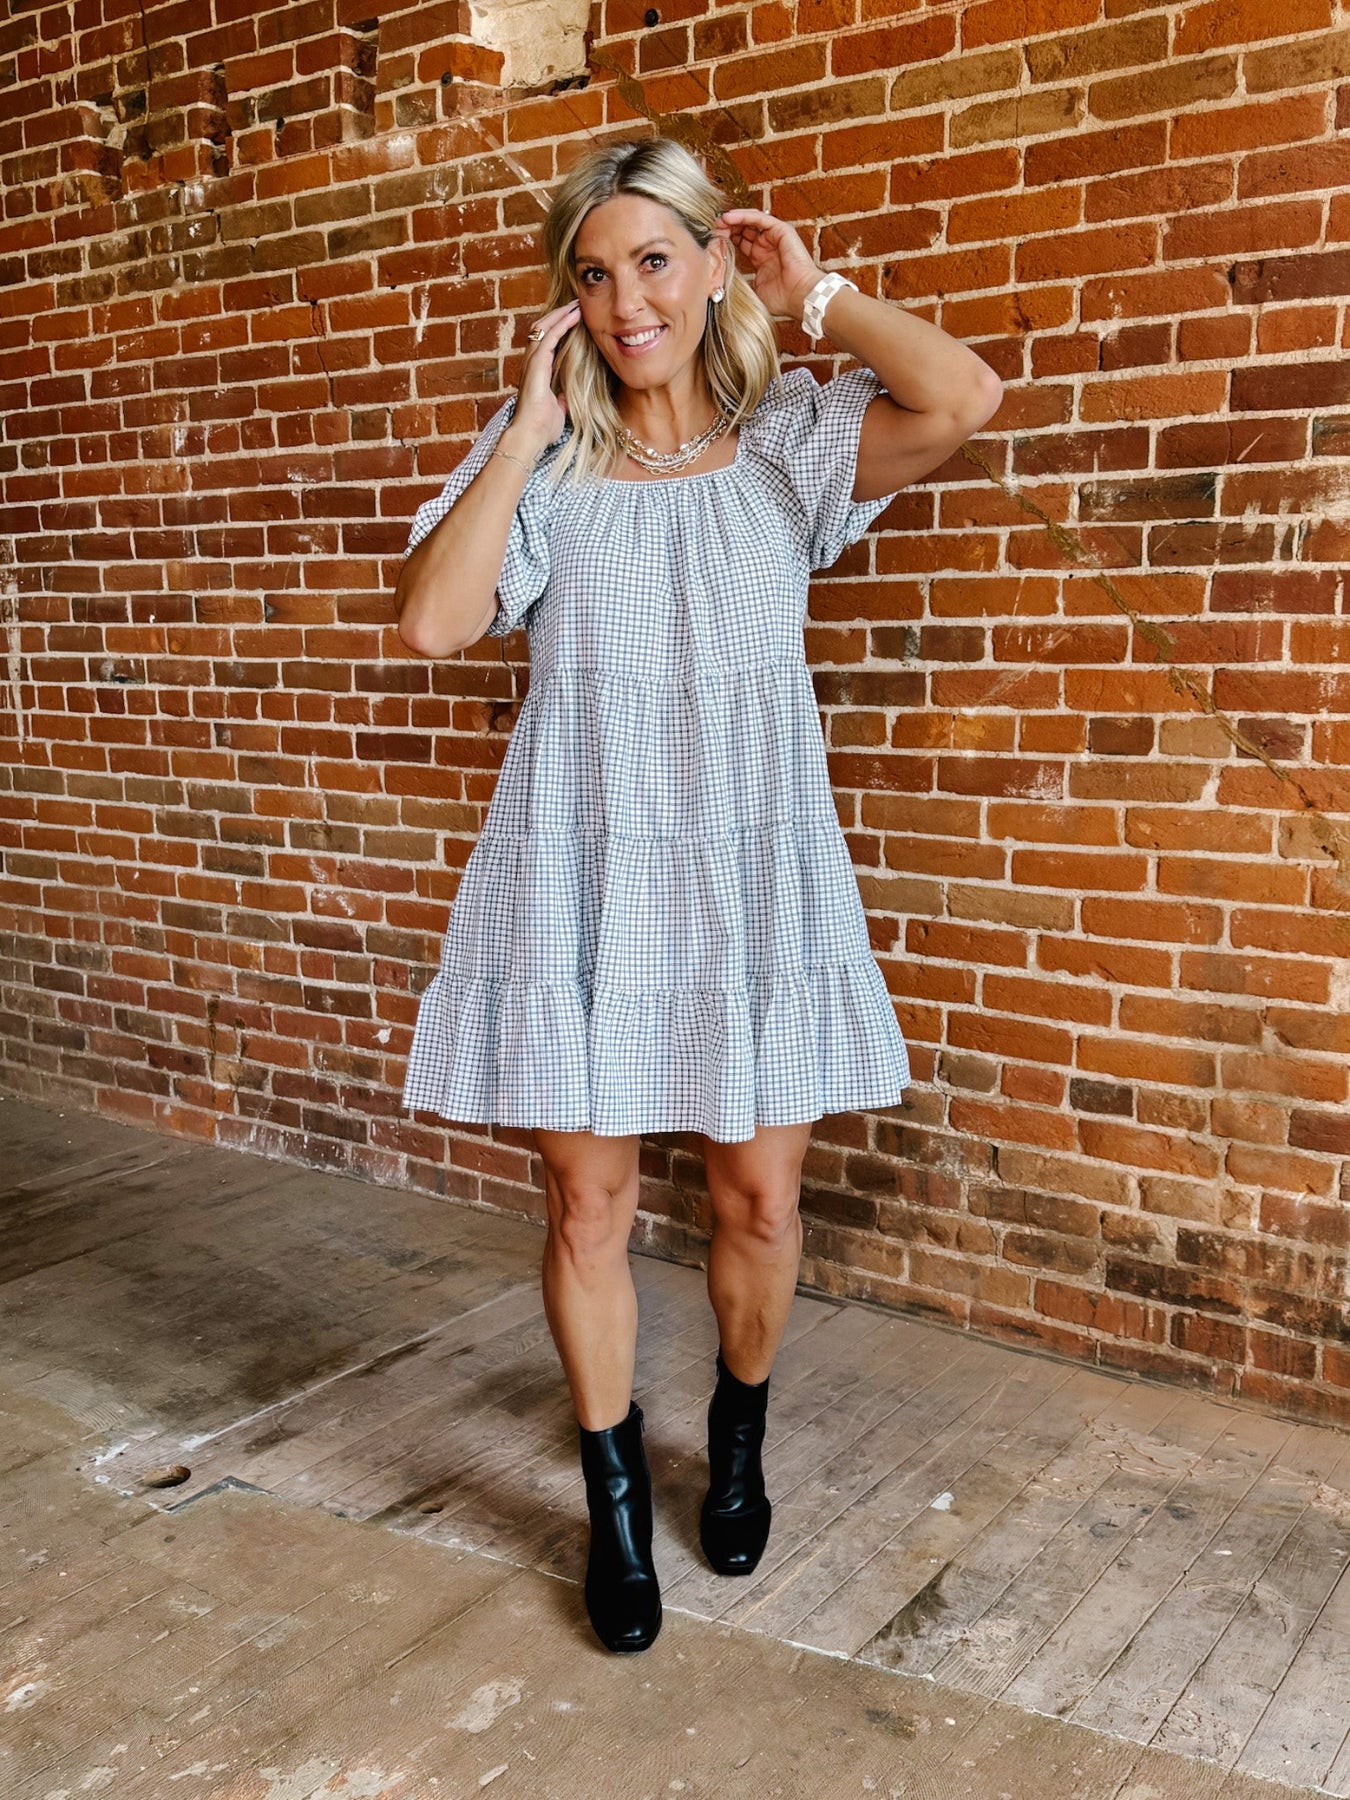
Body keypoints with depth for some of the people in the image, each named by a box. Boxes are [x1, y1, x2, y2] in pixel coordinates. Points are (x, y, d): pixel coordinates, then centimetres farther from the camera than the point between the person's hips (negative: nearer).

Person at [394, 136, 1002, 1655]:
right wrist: (528, 429, -7)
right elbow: (433, 620, -11)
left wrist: (813, 294, -3)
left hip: (750, 872, 0)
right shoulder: (538, 457, 5)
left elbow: (963, 400, -17)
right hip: (580, 874, 0)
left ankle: (738, 1440, 39)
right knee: (587, 1199, 7)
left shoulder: (789, 439, 3)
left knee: (759, 1195, 9)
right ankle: (614, 1499, 30)